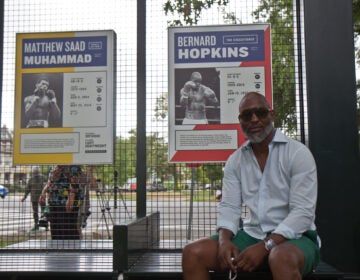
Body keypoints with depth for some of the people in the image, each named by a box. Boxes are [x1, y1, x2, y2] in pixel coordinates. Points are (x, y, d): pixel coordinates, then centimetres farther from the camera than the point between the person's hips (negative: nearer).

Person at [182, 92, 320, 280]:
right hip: (251, 234, 5)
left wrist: (264, 246, -23)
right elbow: (229, 206, 6)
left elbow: (303, 212, -13)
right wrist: (224, 240, -16)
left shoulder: (298, 153, -5)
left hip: (293, 237, -4)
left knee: (282, 258, -40)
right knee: (192, 253, -15)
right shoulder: (235, 160, 10)